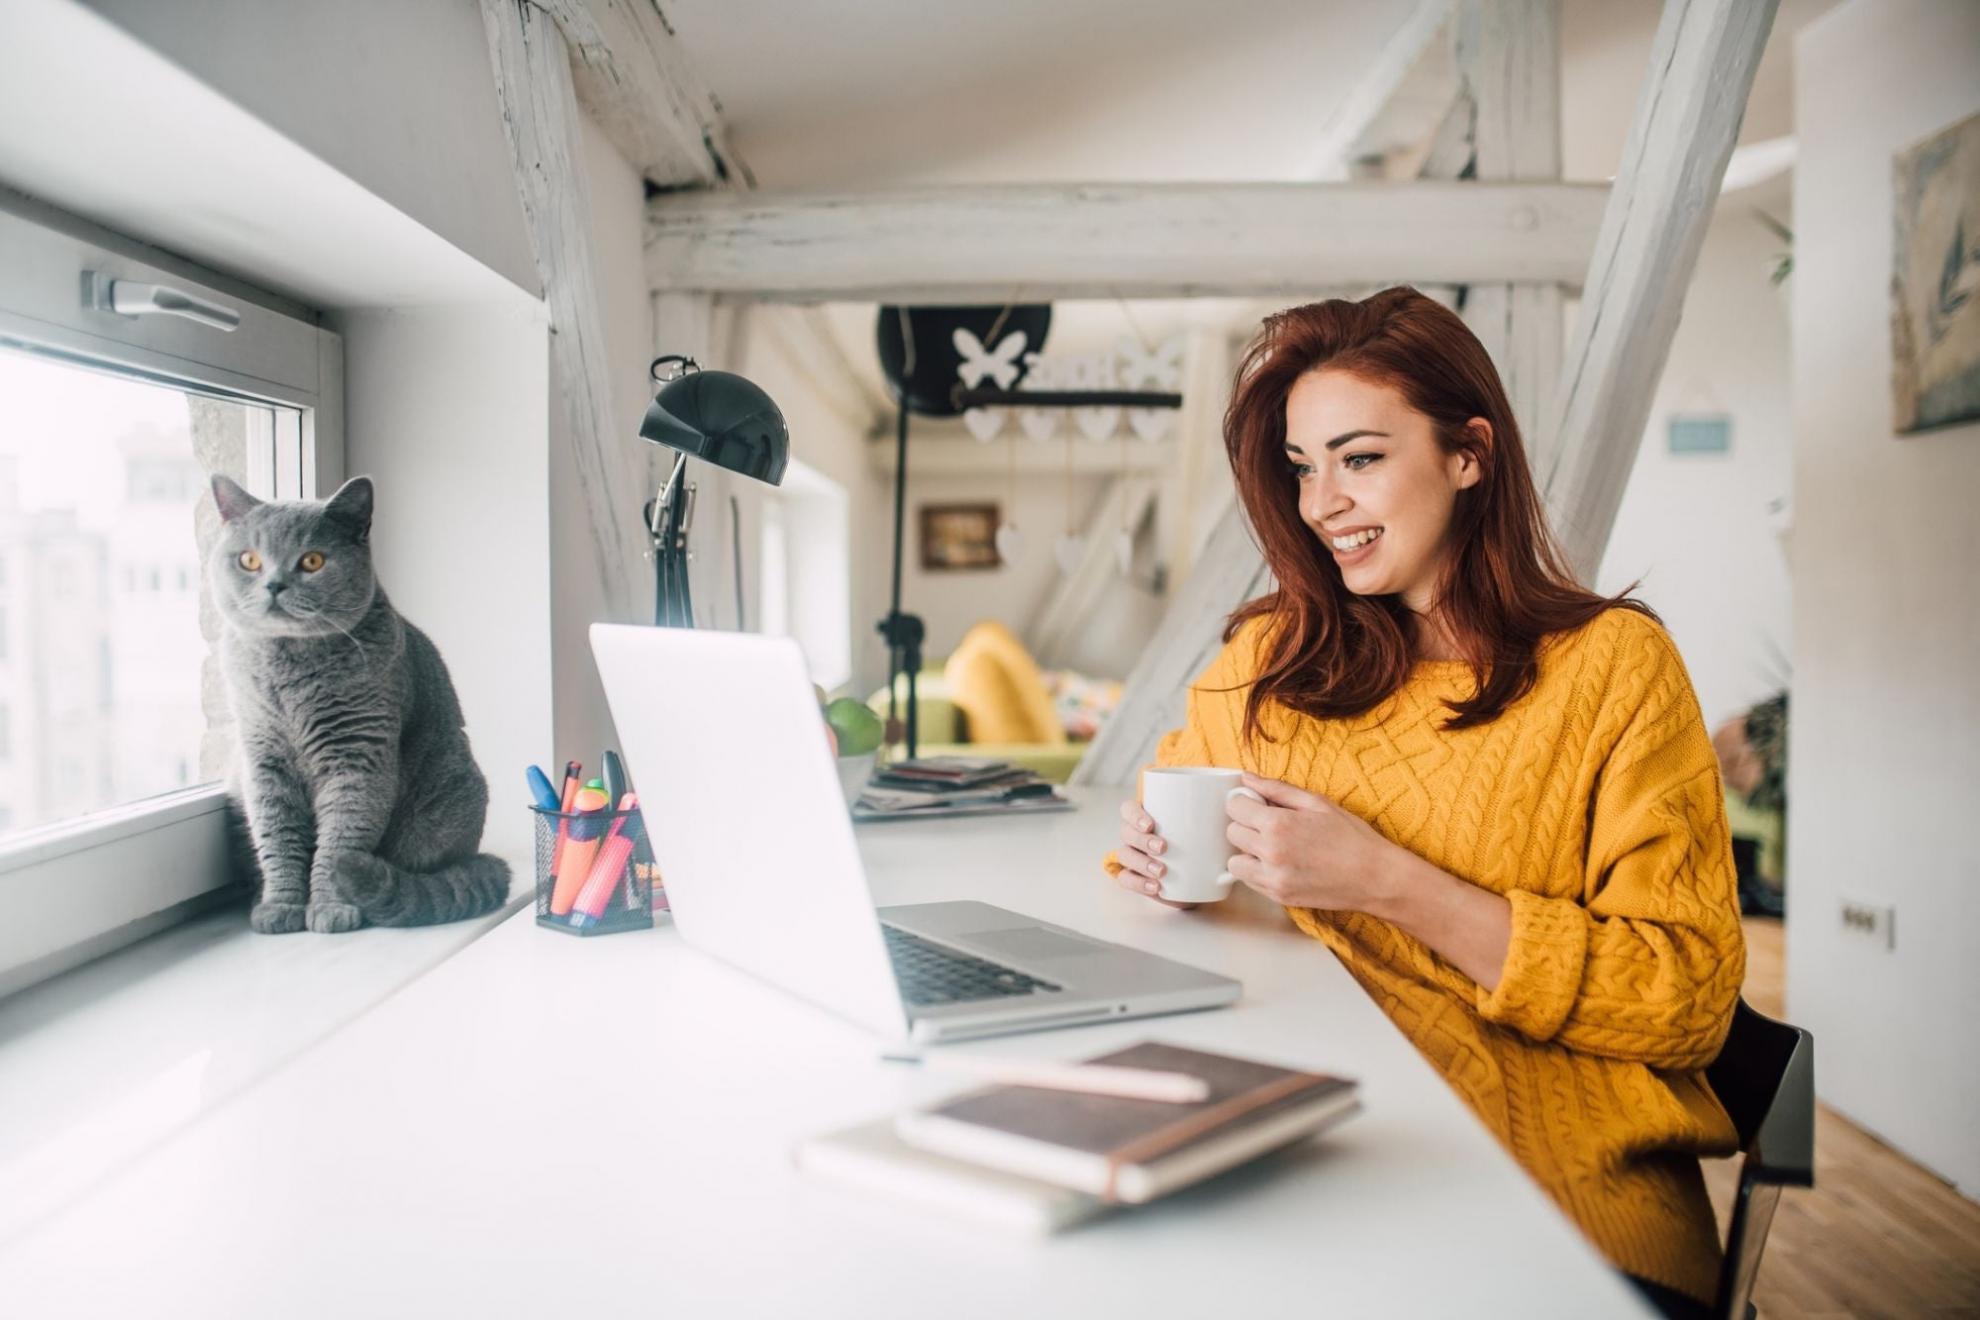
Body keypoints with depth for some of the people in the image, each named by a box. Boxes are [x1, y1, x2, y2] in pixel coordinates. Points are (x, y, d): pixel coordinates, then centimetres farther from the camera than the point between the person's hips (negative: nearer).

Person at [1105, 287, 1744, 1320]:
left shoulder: (1614, 664, -1)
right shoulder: (1267, 660, 10)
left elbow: (1690, 1002, -7)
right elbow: (1165, 825, 24)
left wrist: (1389, 882, -17)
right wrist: (1154, 854, -1)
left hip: (1556, 1174, -2)